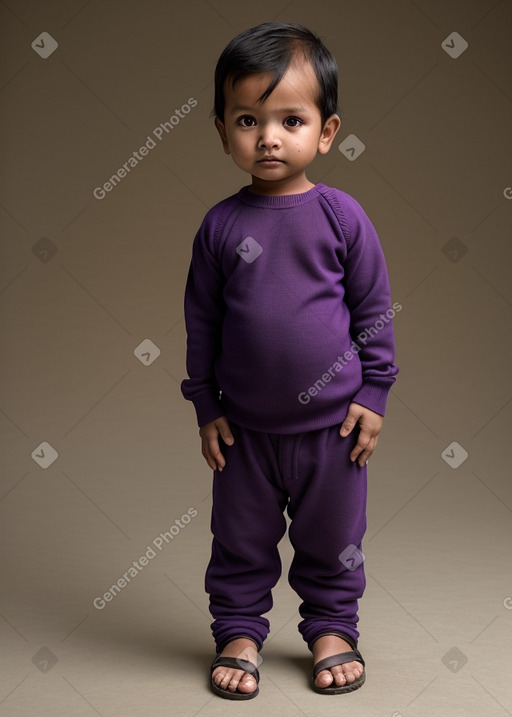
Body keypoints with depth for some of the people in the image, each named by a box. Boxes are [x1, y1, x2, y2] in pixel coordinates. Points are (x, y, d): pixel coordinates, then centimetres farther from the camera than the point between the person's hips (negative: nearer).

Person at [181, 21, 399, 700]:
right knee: (241, 541, 14)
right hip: (245, 426, 1)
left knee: (332, 541, 15)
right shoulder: (221, 224, -4)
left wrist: (372, 394, -2)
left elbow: (375, 309, 0)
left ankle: (332, 629, 34)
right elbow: (201, 321, 3)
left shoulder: (342, 216, -7)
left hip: (332, 423, -1)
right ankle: (239, 631, 32)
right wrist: (206, 407, 3)